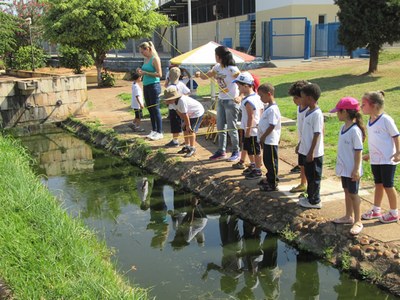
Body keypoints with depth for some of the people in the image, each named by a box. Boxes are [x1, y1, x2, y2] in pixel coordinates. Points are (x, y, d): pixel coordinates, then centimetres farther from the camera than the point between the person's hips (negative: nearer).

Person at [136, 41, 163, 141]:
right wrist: (141, 71, 3)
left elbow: (159, 74, -17)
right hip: (146, 86, 9)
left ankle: (159, 132, 2)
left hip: (154, 86, -9)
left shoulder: (155, 59, -11)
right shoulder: (146, 59, 13)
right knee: (150, 109, 12)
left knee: (155, 109, -4)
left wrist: (145, 73, -18)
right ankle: (154, 130, 21)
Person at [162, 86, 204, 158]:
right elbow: (179, 112, 1)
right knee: (185, 130, 10)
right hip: (190, 114, 9)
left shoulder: (182, 101, -36)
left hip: (197, 113, -9)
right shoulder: (175, 101, -9)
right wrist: (185, 122, 1)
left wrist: (188, 125, -18)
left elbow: (185, 115, -28)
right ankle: (187, 146, 23)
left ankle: (192, 149, -4)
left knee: (191, 130, -13)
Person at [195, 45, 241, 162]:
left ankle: (236, 152, 15)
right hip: (221, 100, 8)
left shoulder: (232, 69, -19)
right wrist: (200, 74, -11)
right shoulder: (217, 67, 4)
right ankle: (221, 151, 23)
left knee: (231, 128, 0)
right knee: (220, 127, 12)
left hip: (231, 101, -8)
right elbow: (206, 76, 11)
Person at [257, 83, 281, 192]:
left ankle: (273, 184, 8)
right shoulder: (268, 107, 11)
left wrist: (263, 137, -16)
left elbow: (272, 126, -23)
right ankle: (269, 179, 34)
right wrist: (262, 138, 15)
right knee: (266, 160, 20)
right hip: (266, 140, 10)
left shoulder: (273, 109, -21)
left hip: (271, 141, -10)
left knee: (271, 162, -1)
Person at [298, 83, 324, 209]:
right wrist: (301, 145, 21)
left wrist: (311, 152, -20)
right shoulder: (309, 111, 8)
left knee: (314, 177, 4)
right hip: (306, 151, 9)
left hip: (314, 153, -9)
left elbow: (317, 134, -21)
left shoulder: (317, 114, -20)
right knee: (309, 175, 19)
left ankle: (315, 201, 15)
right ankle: (310, 196, 33)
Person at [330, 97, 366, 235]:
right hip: (344, 168, 8)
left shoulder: (355, 130, -22)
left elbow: (358, 151, -20)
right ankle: (348, 216, 32)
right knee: (347, 192, 18)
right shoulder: (343, 128, 4)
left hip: (352, 170, -8)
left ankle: (358, 221, 13)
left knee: (353, 194, 1)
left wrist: (356, 169, -20)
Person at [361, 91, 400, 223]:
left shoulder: (386, 119, -17)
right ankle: (376, 210, 28)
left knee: (388, 186, 3)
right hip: (375, 160, 7)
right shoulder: (370, 121, 5)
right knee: (378, 185, 17)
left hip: (387, 160, -7)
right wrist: (370, 154, 19)